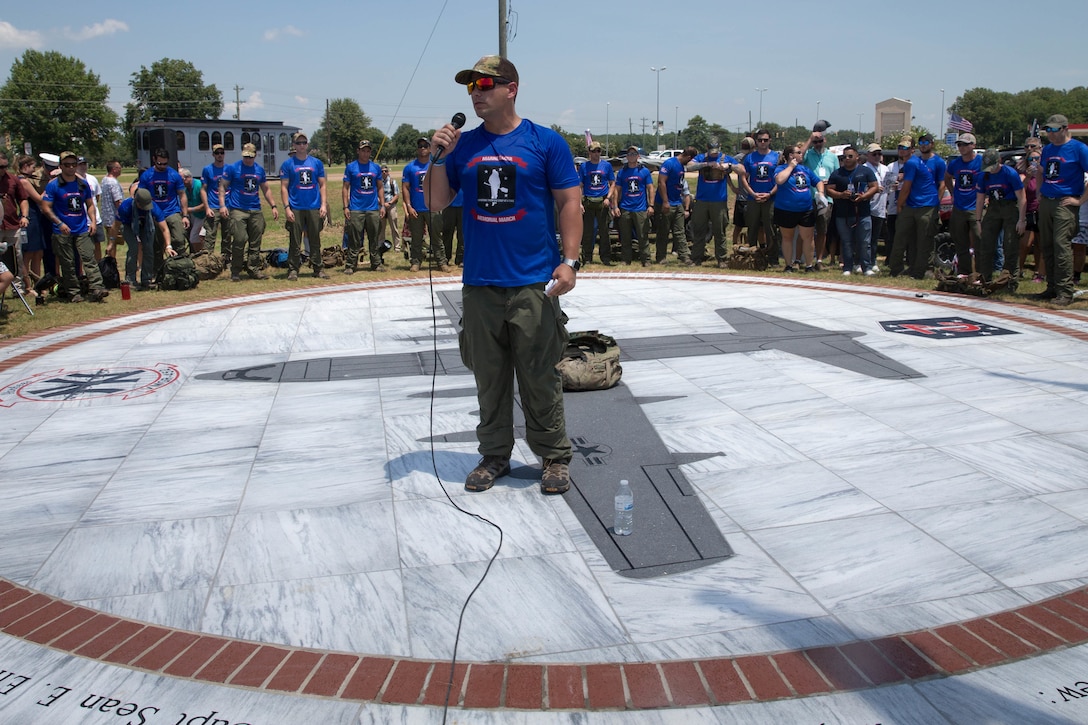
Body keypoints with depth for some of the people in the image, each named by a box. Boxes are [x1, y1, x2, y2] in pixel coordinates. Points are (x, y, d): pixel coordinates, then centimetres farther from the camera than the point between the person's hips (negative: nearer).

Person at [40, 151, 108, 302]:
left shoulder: (83, 184, 10)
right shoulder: (53, 185, -2)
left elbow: (90, 204, 18)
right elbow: (46, 207, -5)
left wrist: (92, 220, 3)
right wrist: (60, 223, -15)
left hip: (82, 229, 2)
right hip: (62, 232, -2)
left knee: (89, 258, -10)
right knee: (67, 264, 2)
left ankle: (96, 289, -17)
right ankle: (73, 293, 9)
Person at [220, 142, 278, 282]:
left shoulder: (259, 170, 13)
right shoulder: (232, 168, 1)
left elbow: (266, 189, 22)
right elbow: (222, 186, 2)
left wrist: (273, 206, 15)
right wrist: (222, 205, -9)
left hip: (256, 211, 4)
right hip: (237, 210, -4)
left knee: (256, 242, 4)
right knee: (239, 240, -10)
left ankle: (254, 269, 12)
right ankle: (235, 272, -2)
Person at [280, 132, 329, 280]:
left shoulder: (317, 163, 10)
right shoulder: (287, 164, 4)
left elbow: (322, 185, 11)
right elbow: (284, 187, 1)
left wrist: (324, 204, 0)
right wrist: (286, 208, -8)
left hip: (314, 208, 2)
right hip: (296, 209, -2)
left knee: (315, 241, 6)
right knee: (295, 242, 0)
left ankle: (318, 269, 13)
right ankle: (293, 269, 7)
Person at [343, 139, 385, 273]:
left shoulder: (376, 167, 11)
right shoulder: (350, 167, 3)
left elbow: (380, 188, 16)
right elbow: (345, 188, 2)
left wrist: (382, 205, 7)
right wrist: (345, 207, -6)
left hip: (373, 209, 3)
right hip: (356, 209, -3)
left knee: (375, 239, 6)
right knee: (354, 240, -4)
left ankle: (376, 264, 13)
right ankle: (350, 266, 0)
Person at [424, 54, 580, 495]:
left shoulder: (545, 142, 0)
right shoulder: (463, 145, 9)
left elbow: (569, 202, -1)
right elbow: (436, 204, 10)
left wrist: (569, 261, -11)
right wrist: (440, 157, -5)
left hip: (534, 284, -3)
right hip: (479, 283, 4)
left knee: (540, 378, 3)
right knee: (489, 378, 11)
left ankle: (554, 457, 17)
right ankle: (494, 456, 25)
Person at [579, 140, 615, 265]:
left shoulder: (606, 165, 8)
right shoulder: (584, 166, 5)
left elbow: (612, 183, 12)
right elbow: (579, 186, 4)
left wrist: (608, 198, -4)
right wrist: (579, 203, -6)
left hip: (603, 202, 0)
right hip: (588, 202, 0)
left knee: (604, 230, 1)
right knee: (587, 231, 2)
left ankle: (606, 258, 8)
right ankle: (587, 258, 10)